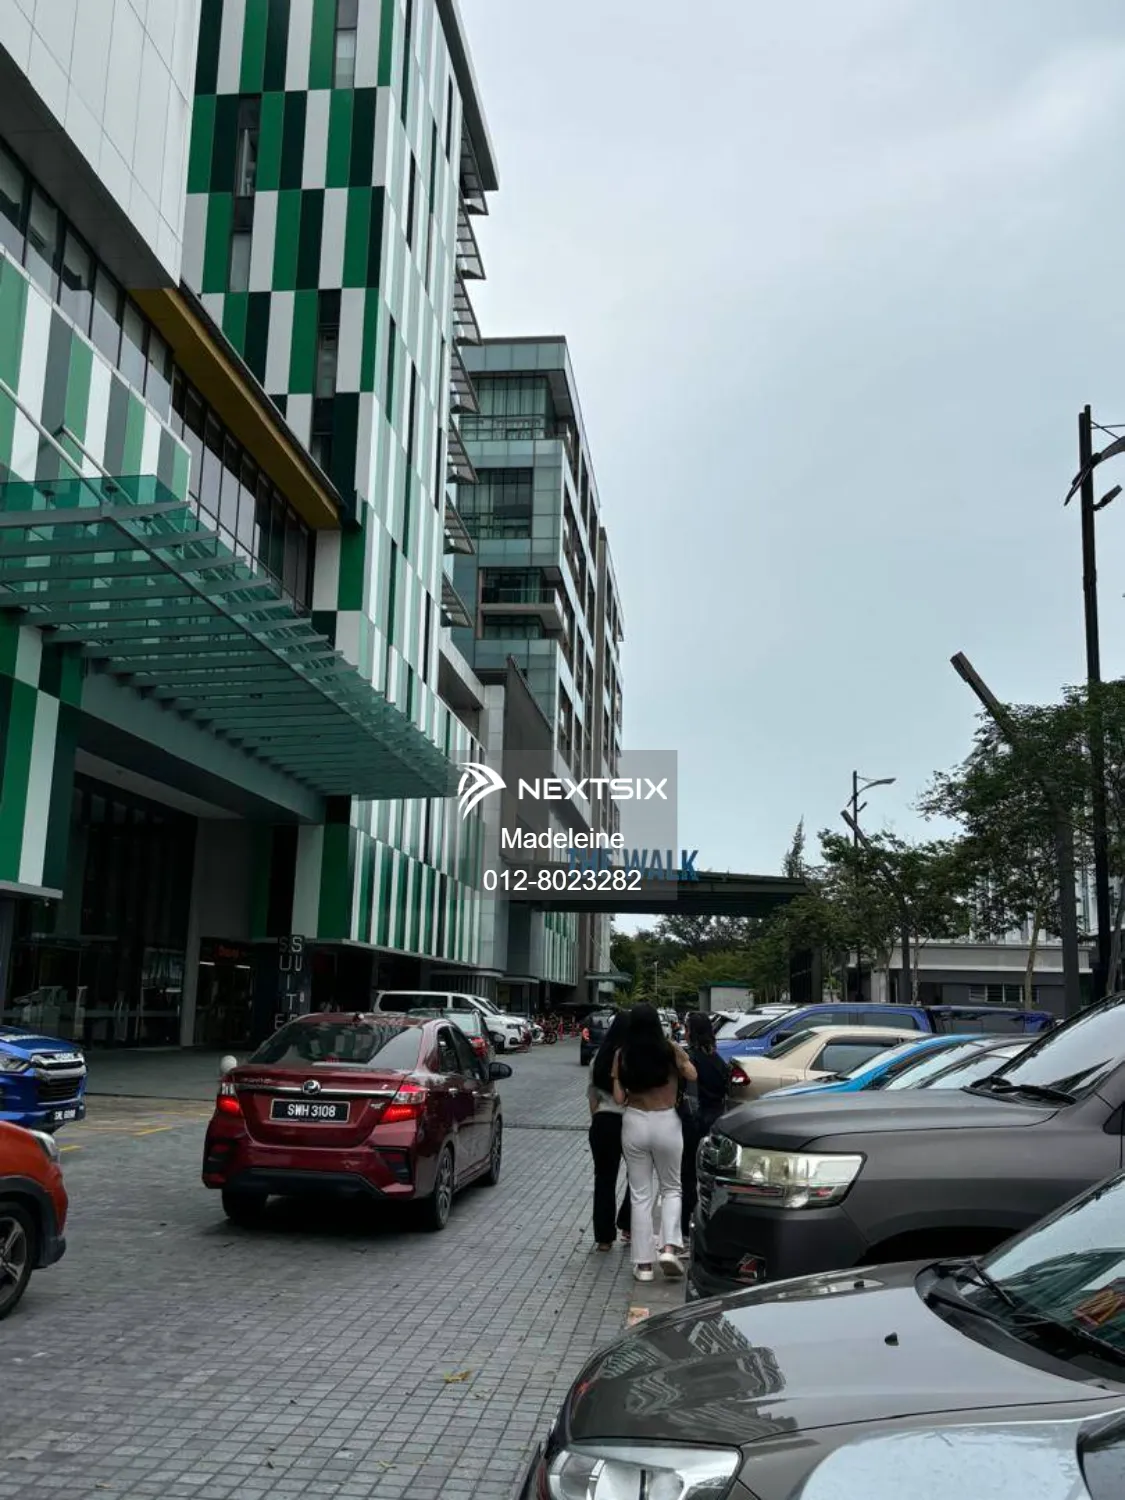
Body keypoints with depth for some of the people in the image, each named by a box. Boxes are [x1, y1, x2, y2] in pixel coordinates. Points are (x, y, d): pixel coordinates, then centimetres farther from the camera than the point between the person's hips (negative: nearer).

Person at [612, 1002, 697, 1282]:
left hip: (634, 1122, 1)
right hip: (666, 1122, -1)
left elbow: (619, 1098, -5)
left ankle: (643, 1263, 9)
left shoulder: (622, 1055, -5)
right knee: (671, 1188, 17)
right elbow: (692, 1077, 3)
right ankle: (669, 1247, -1)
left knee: (640, 1194, 9)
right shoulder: (671, 1050, -8)